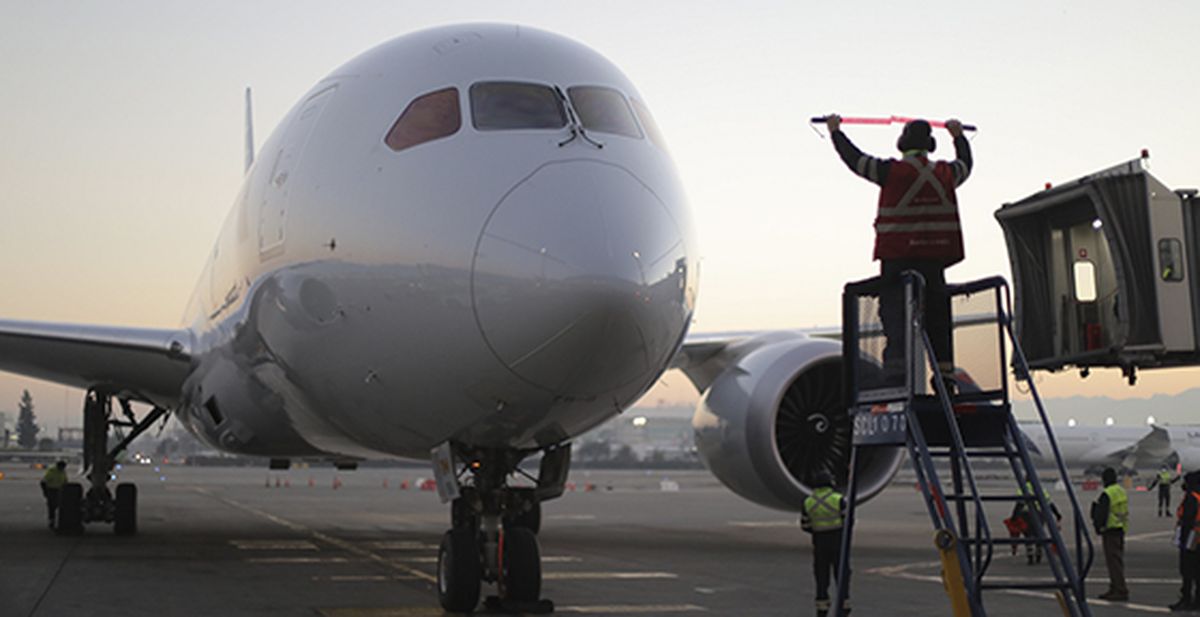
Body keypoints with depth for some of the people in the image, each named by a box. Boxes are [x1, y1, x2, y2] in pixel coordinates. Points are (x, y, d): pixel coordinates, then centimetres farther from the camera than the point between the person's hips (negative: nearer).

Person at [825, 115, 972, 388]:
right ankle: (945, 368, 12)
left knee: (895, 310, -5)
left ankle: (897, 367, -17)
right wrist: (958, 135, 49)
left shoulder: (892, 171, -7)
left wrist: (835, 131, 21)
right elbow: (965, 163, 30)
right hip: (934, 258, 4)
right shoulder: (946, 174, 7)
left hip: (898, 256, -4)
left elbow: (855, 159, 6)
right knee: (936, 312, 11)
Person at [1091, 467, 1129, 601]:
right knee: (1117, 561, 15)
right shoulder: (1122, 492, 13)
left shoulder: (1107, 494, -17)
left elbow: (1101, 514, -18)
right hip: (1121, 529, 10)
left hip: (1110, 531, -10)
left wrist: (1098, 527, -6)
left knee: (1114, 561, -8)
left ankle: (1121, 591, -11)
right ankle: (1114, 589, 21)